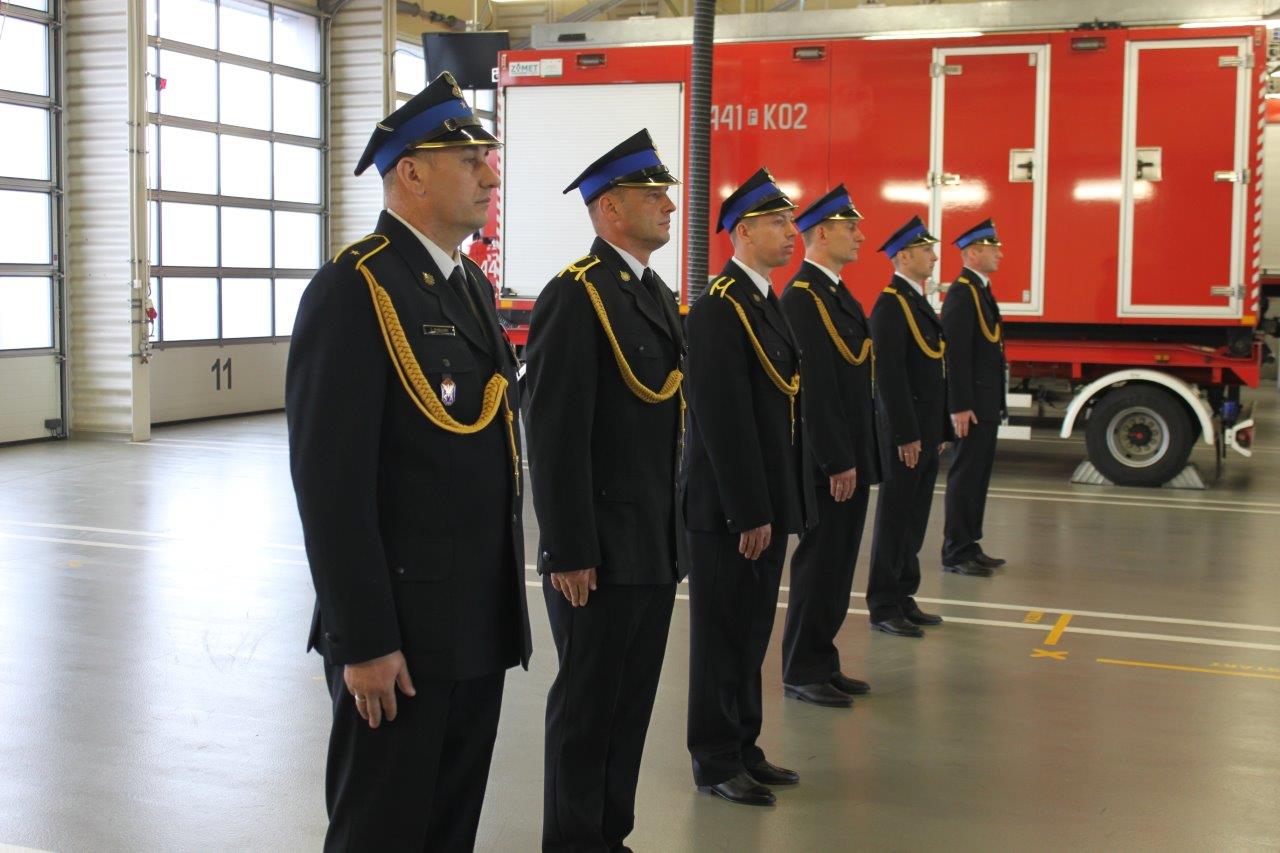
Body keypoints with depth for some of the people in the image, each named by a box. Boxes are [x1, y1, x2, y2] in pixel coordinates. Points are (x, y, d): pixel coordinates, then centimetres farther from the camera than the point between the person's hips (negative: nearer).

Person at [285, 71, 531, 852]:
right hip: (401, 628, -8)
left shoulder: (472, 284, 12)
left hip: (481, 620, 8)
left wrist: (506, 596, 15)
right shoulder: (353, 290, -15)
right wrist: (363, 642, -20)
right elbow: (331, 481, -19)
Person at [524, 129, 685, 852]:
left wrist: (676, 535, 15)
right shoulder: (574, 298, -14)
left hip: (656, 548, 8)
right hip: (601, 550, -8)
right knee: (587, 706, 5)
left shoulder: (659, 297, 13)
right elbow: (555, 437, -19)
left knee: (633, 702, 17)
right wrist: (568, 553, -19)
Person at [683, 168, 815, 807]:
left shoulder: (764, 300, 12)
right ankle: (716, 762, 17)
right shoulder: (720, 307, -18)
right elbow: (724, 419, -22)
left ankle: (743, 746, 30)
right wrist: (748, 513, -21)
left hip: (764, 499, 9)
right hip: (729, 507, -9)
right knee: (724, 631, 3)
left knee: (752, 629, 17)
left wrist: (773, 505, 13)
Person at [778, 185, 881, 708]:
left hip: (851, 458, 10)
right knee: (819, 563, -1)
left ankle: (822, 664, 25)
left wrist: (859, 457, 15)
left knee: (836, 565, 15)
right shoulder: (802, 298, -16)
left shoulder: (839, 296, 15)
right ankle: (802, 674, 10)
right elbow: (813, 389, -21)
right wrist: (837, 463, -21)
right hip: (828, 463, -10)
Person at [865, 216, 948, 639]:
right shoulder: (891, 305, -14)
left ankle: (903, 597, 24)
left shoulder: (919, 302, 16)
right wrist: (906, 436, -21)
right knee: (895, 519, -1)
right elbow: (889, 374, -20)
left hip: (925, 433, 9)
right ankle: (883, 607, 7)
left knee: (914, 520, 14)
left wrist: (939, 430, 16)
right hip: (905, 434, -9)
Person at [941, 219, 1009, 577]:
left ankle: (969, 545, 22)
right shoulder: (961, 292, -15)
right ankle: (956, 553, 3)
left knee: (977, 475, 14)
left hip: (986, 403, 10)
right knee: (966, 475, -4)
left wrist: (995, 403, 17)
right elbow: (955, 353, -21)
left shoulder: (981, 290, 16)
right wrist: (960, 407, -24)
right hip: (972, 405, -10)